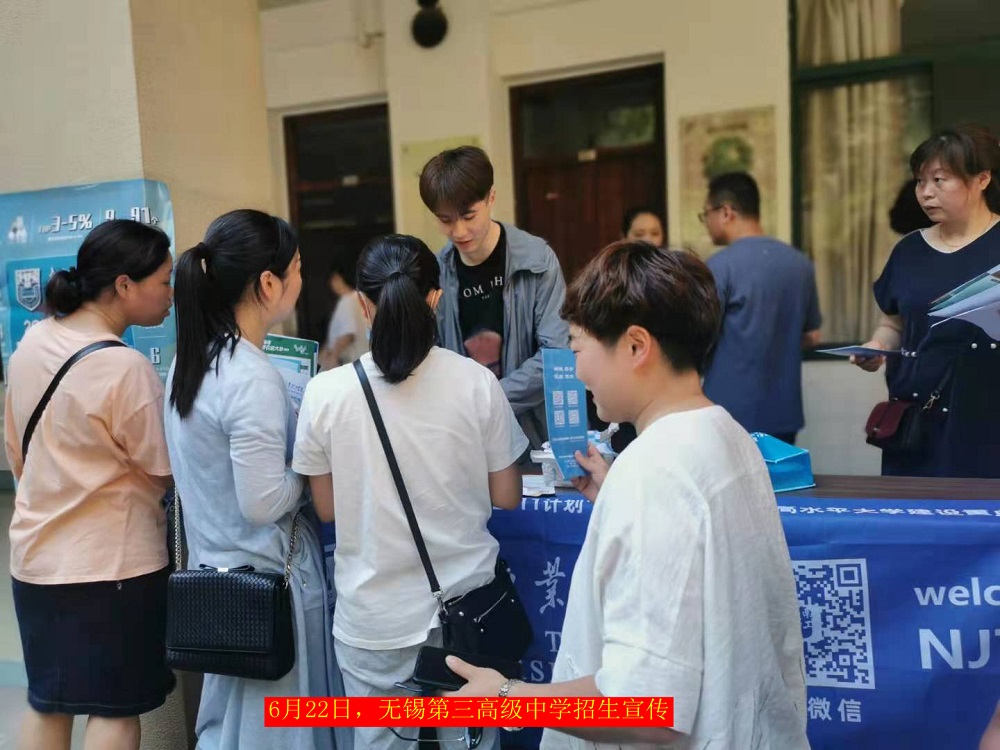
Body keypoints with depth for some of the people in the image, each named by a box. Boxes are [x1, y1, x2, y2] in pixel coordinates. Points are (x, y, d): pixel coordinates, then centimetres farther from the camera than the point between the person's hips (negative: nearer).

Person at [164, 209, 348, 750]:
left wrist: (294, 429, 9)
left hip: (215, 568, 8)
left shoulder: (192, 360, 3)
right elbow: (264, 503, -24)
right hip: (266, 575, -8)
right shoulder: (253, 379, -24)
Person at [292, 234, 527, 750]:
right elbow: (507, 498, -1)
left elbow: (326, 509, 0)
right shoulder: (477, 383, -10)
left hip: (373, 613, 0)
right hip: (465, 602, 1)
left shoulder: (326, 392, -11)